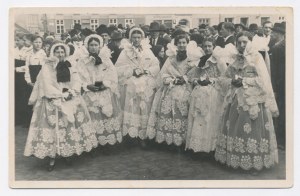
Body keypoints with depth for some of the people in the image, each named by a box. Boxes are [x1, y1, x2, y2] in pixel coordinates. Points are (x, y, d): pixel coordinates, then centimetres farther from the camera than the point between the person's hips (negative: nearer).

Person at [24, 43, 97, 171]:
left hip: (71, 100, 4)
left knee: (71, 125, 1)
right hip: (53, 101, -4)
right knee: (53, 127, -8)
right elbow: (47, 86, -8)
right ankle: (52, 158, -3)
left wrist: (71, 92, -14)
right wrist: (61, 95, -16)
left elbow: (76, 82, 4)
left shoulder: (70, 66, 12)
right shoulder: (47, 67, 0)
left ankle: (69, 152, 13)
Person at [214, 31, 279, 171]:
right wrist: (232, 81, -6)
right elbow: (225, 79, 15)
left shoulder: (256, 57, -1)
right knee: (235, 128, 4)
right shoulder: (235, 59, 14)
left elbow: (263, 80, -9)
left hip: (253, 100, -5)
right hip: (236, 100, 5)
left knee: (252, 130, -6)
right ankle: (234, 159, 14)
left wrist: (244, 81, -14)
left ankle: (254, 163, 4)